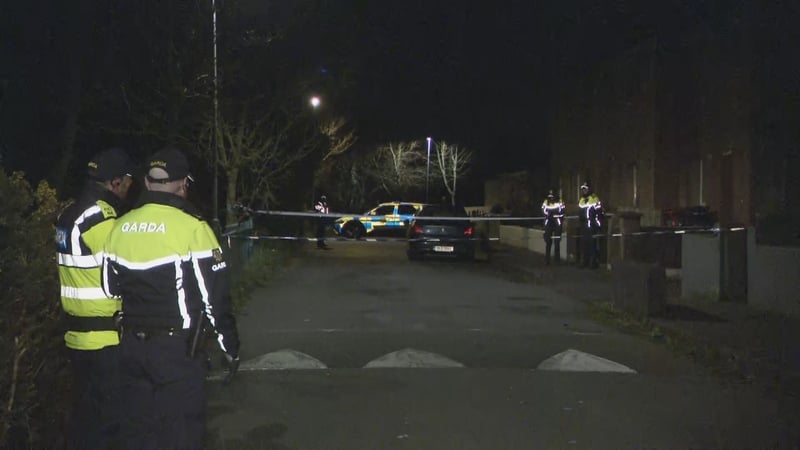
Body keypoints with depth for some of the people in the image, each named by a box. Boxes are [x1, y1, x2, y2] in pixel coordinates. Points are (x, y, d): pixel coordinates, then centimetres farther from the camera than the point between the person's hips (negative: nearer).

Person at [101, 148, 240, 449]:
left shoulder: (120, 227, 3)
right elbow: (214, 298, -12)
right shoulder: (192, 227, -15)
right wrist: (230, 347, -2)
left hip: (131, 346, 6)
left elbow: (111, 288, 13)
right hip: (177, 349, -6)